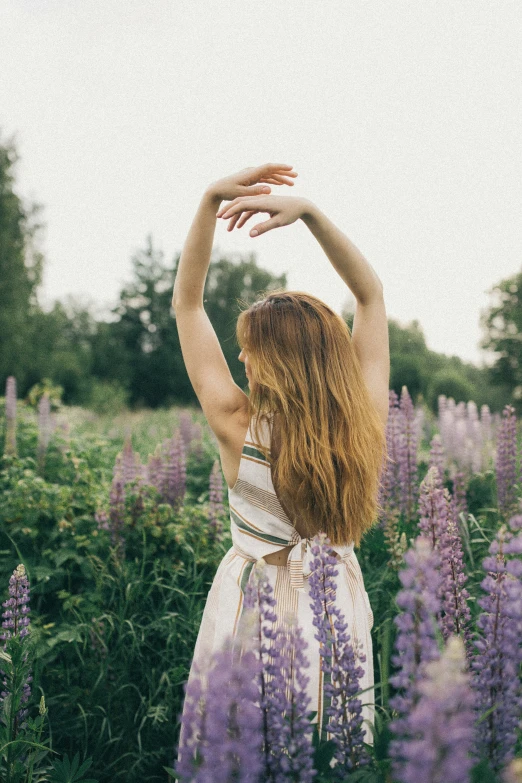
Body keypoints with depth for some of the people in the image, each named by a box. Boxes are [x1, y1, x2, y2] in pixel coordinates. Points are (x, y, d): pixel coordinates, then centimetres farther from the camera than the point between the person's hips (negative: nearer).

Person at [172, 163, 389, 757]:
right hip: (337, 603, 3)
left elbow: (186, 302, -14)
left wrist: (211, 201, -19)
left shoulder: (238, 428, -23)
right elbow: (371, 291, -8)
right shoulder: (366, 424, -18)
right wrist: (309, 212, -17)